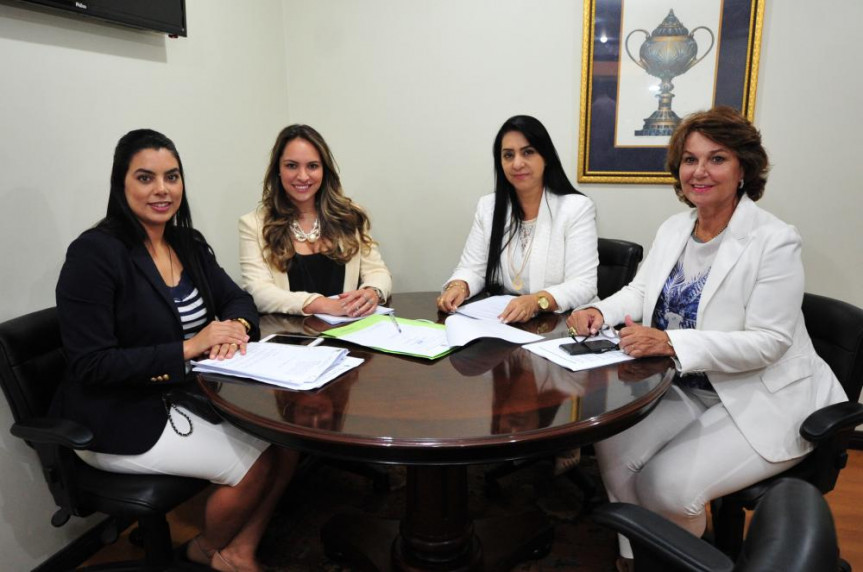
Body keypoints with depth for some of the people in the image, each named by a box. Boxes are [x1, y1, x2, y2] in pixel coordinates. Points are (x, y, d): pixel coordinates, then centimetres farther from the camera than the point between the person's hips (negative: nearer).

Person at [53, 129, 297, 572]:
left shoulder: (188, 243, 4)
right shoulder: (94, 253, -18)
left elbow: (237, 299, 8)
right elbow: (91, 365, -21)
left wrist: (235, 327, -16)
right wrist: (188, 348, -26)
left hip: (189, 397, 7)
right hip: (120, 420, -7)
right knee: (255, 465, -13)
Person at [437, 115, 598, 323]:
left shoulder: (578, 208, -5)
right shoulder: (487, 207, 8)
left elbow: (583, 285, -13)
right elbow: (472, 269, 6)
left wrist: (536, 302, -31)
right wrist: (458, 286, -17)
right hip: (498, 321, 3)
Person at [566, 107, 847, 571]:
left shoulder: (774, 241, -17)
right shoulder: (673, 229, 4)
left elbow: (768, 342, -21)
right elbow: (640, 290, 11)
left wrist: (671, 343, -32)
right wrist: (600, 312, -12)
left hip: (762, 405, -6)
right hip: (685, 391, 6)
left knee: (669, 484, -20)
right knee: (612, 449, -14)